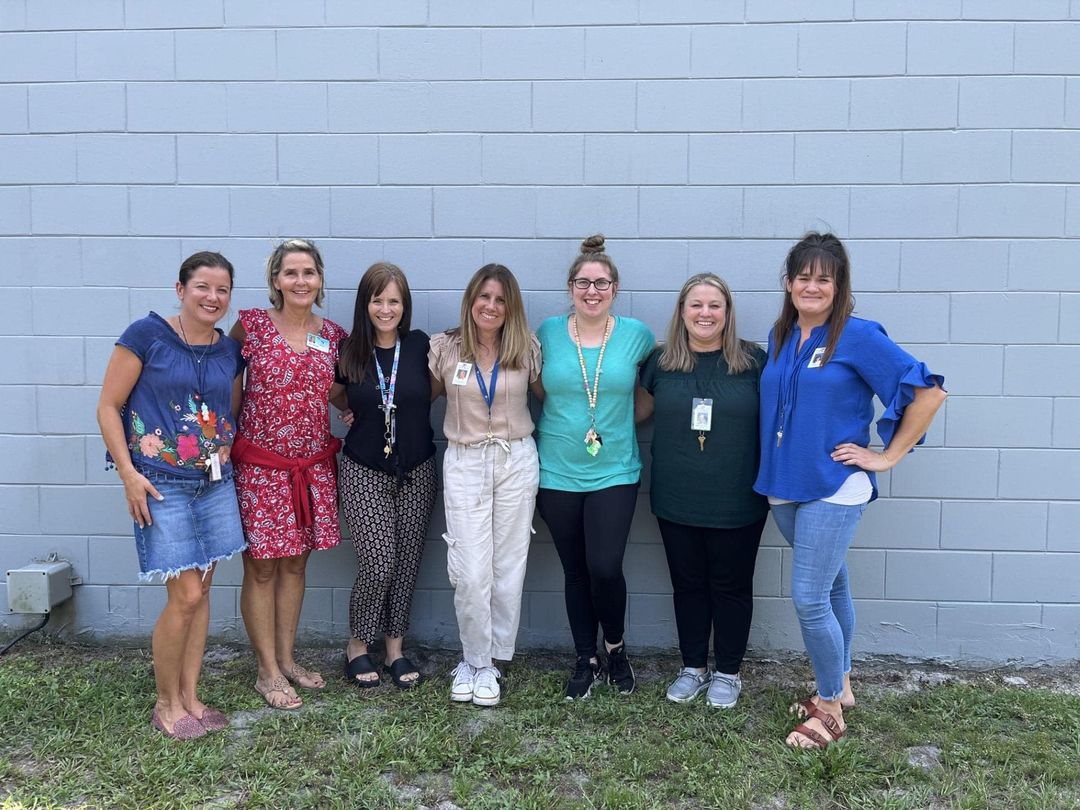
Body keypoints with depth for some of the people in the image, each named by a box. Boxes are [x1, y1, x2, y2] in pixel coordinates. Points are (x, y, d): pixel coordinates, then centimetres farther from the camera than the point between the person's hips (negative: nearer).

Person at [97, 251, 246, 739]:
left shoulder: (230, 351, 7)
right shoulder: (147, 334, -8)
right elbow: (109, 406, -7)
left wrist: (227, 456, 6)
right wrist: (129, 473, -12)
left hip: (215, 481, 5)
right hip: (163, 484, -5)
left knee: (201, 592, 10)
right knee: (185, 595, -6)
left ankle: (190, 696, 24)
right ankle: (166, 704, 14)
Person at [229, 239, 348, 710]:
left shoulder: (333, 335, 5)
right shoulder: (252, 325, -7)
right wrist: (228, 432, -7)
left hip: (313, 463, 4)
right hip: (260, 463, -4)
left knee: (295, 563, 13)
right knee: (261, 565, 3)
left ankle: (286, 659, 28)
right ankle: (267, 672, 16)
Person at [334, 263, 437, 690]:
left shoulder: (419, 345, -5)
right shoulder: (348, 351, -4)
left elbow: (433, 389, 13)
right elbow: (333, 396, 13)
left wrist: (407, 411, 3)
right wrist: (361, 411, 1)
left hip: (416, 472, 2)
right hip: (364, 473, -1)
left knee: (407, 562, 8)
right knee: (378, 565, -6)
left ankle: (395, 647, 25)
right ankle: (357, 645, 18)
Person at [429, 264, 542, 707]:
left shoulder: (527, 348, -1)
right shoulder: (444, 347, -2)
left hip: (516, 461, 1)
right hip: (464, 463, -1)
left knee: (508, 566, 6)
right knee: (471, 571, -4)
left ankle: (486, 662, 22)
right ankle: (474, 660, 17)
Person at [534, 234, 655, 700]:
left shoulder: (636, 335, -3)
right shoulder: (548, 333, 0)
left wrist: (621, 421, 1)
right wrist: (563, 422, 5)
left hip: (614, 472, -1)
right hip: (558, 473, 1)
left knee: (605, 569, -10)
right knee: (575, 572, 10)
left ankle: (615, 646, 20)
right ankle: (586, 660, 28)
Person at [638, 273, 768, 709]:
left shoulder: (753, 360, -5)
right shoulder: (661, 361, 1)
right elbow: (638, 408, 14)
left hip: (737, 502, -2)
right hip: (677, 501, 2)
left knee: (731, 586, 11)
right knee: (687, 584, 14)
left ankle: (728, 672, 28)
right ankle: (693, 666, 32)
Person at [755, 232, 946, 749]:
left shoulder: (858, 336, -11)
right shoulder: (780, 337, 8)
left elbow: (928, 392, -12)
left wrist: (888, 456, -9)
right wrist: (771, 475, 12)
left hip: (834, 489, -6)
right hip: (784, 487, 6)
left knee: (809, 599, -6)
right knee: (831, 588, 18)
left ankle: (830, 707, 13)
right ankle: (840, 685, 33)